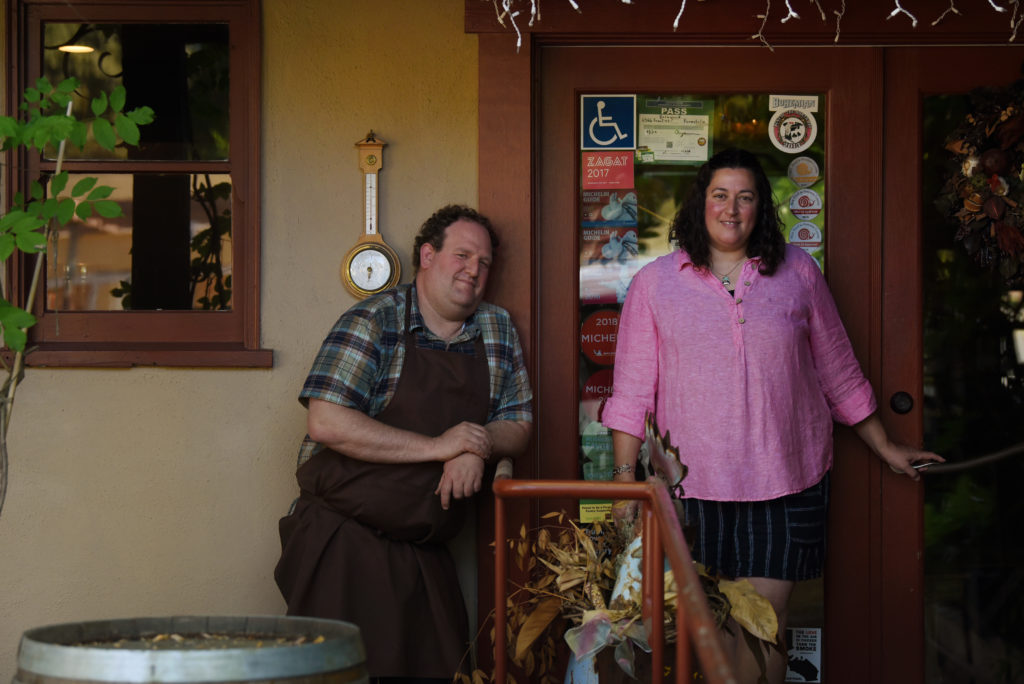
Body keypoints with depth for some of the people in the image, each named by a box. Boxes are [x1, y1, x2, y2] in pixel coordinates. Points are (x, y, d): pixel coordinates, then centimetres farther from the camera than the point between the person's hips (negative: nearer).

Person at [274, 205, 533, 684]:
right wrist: (436, 447, -18)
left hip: (424, 552, 5)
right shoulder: (374, 322, -8)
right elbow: (325, 422, -19)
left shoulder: (498, 331, 10)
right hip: (344, 539, -5)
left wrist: (480, 447, -11)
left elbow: (518, 424, 14)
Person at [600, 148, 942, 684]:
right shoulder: (655, 283, 5)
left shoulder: (798, 272, 7)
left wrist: (886, 449, 19)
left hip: (785, 479, 0)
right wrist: (625, 477, -2)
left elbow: (838, 373, 15)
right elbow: (632, 390, 4)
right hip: (693, 483, 0)